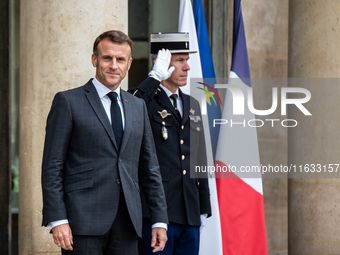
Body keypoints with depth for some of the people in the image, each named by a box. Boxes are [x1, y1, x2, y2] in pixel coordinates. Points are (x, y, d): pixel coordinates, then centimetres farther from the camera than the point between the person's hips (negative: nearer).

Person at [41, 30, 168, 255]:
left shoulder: (138, 106, 17)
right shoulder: (68, 102, 1)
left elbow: (150, 168, 18)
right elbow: (52, 167, -3)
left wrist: (160, 220, 11)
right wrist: (57, 220, -13)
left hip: (127, 224, 5)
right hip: (83, 220, -5)